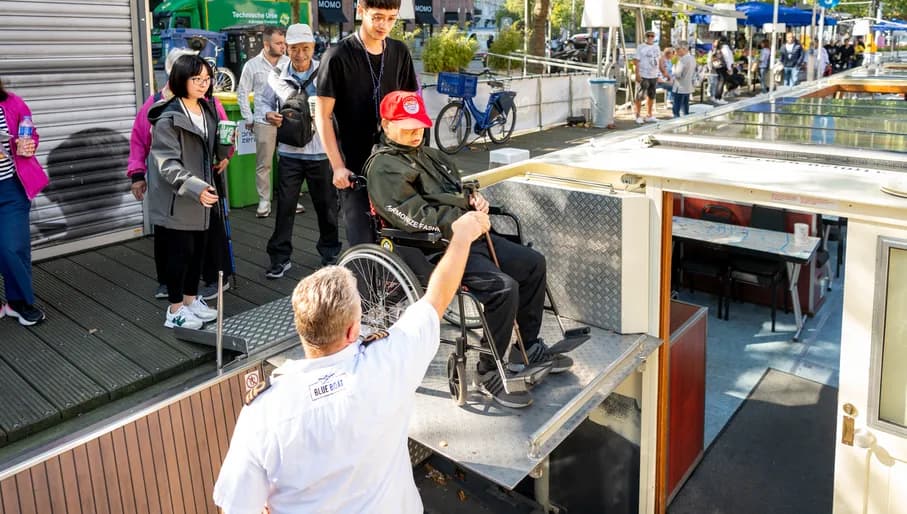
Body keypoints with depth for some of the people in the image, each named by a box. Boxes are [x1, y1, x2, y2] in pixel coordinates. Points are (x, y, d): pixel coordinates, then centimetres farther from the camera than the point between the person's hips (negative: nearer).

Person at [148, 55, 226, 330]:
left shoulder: (208, 110, 8)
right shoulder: (168, 118, -17)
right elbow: (167, 164, -22)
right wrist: (195, 187, -32)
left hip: (201, 196, 7)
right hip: (176, 199, -7)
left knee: (198, 249, 14)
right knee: (180, 251, 1)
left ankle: (191, 300, 30)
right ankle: (175, 310, 15)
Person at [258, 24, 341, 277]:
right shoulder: (278, 76, 3)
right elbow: (265, 102, 11)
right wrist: (269, 115, -10)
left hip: (320, 151, -1)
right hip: (289, 152, 1)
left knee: (326, 205, 10)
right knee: (284, 206, 3)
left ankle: (330, 253, 27)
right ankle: (280, 257, 13)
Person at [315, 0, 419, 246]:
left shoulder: (400, 52, 6)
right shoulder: (338, 57, -9)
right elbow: (323, 116, -7)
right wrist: (338, 166, -13)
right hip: (355, 166, -4)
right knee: (363, 243, -3)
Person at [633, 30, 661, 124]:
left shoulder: (656, 47, 12)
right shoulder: (641, 47, -6)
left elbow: (658, 61, 18)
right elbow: (636, 61, -11)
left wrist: (658, 74, 15)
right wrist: (637, 74, -19)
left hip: (654, 76, 7)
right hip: (643, 76, -6)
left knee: (652, 96, 13)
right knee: (640, 96, -4)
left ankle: (649, 116, 22)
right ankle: (638, 115, 6)